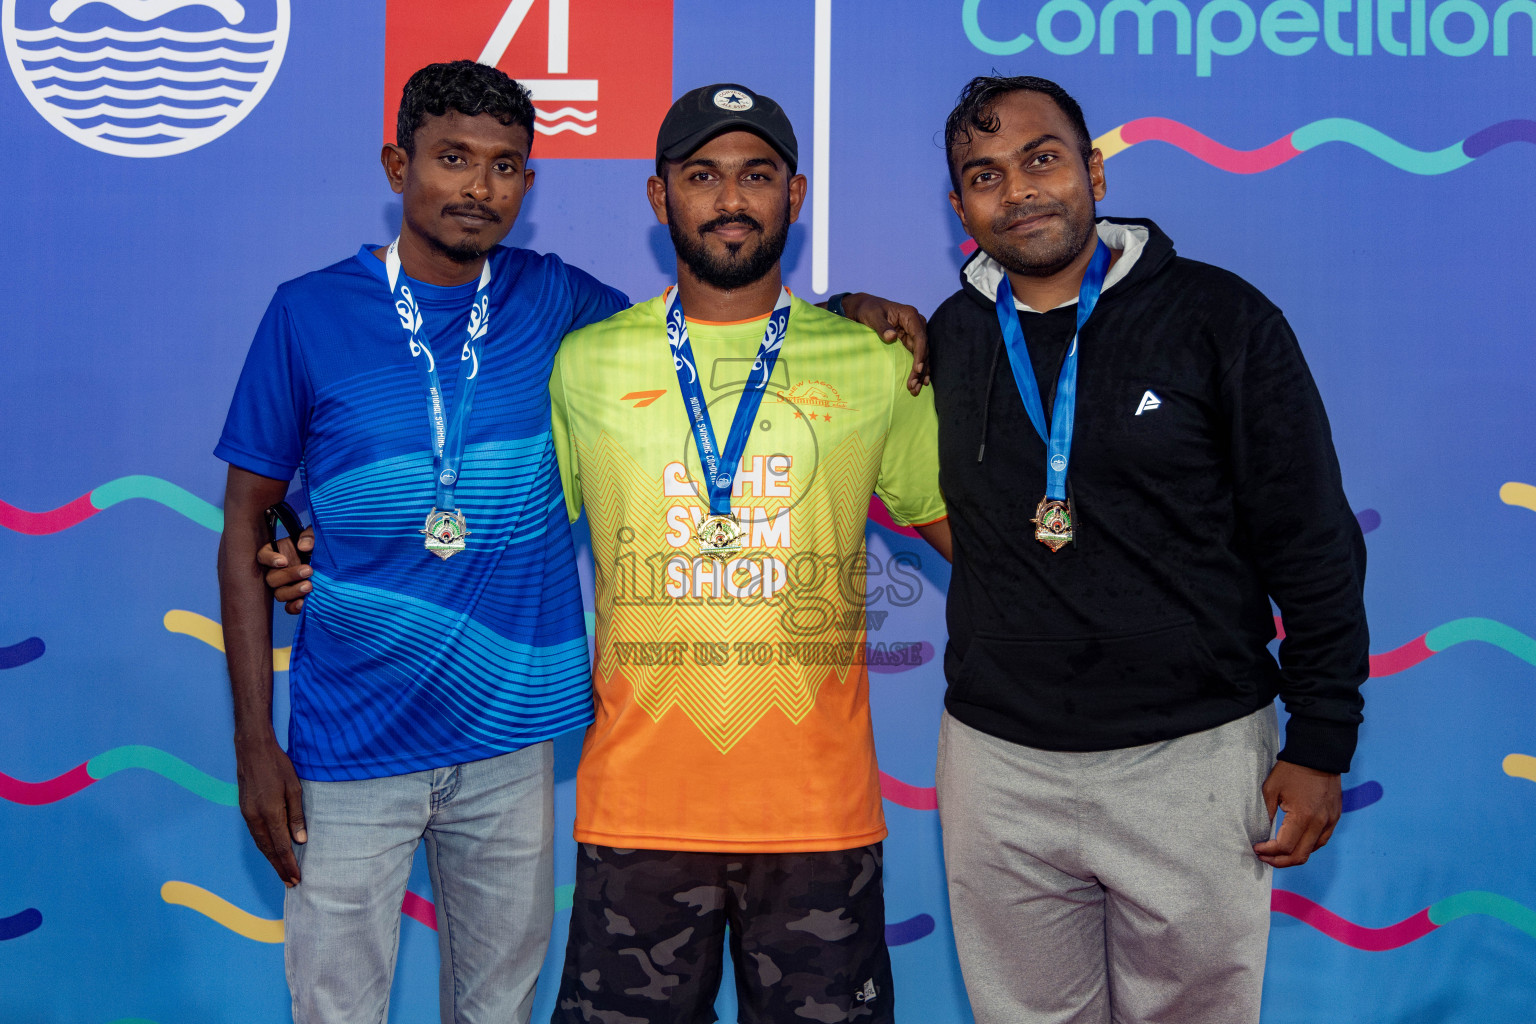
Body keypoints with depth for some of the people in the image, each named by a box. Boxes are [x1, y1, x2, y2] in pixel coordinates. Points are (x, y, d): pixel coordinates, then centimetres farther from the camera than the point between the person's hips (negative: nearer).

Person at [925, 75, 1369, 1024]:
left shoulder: (1219, 316, -5)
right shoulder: (949, 339, 4)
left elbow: (1313, 543, -2)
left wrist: (1322, 739, -4)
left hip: (1193, 757, -2)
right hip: (999, 762, 3)